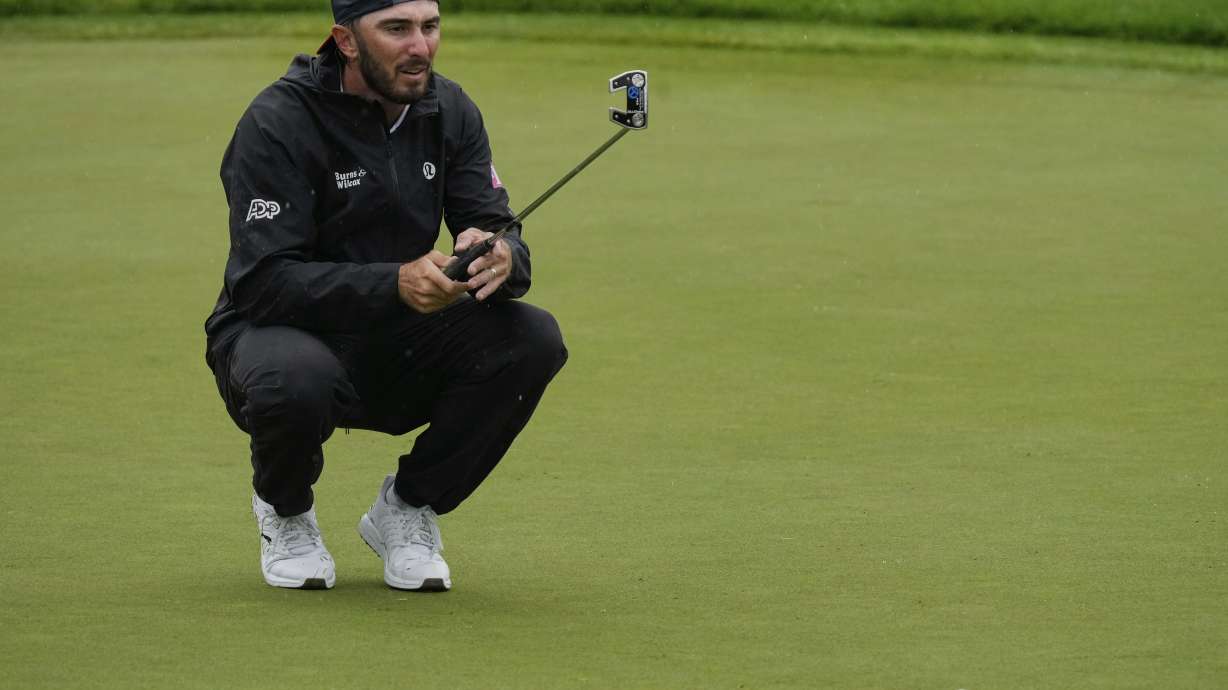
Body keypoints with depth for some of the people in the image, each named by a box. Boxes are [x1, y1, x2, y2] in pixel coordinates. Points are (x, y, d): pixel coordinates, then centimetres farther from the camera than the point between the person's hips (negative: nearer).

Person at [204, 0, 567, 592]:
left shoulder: (449, 111, -1)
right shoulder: (278, 121, -20)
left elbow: (501, 234, -6)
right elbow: (263, 281, -27)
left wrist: (503, 257, -33)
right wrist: (394, 283, -40)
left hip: (397, 346, 5)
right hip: (283, 332, -5)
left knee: (533, 339, -20)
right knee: (294, 380, -40)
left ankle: (407, 510, 1)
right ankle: (284, 511, -2)